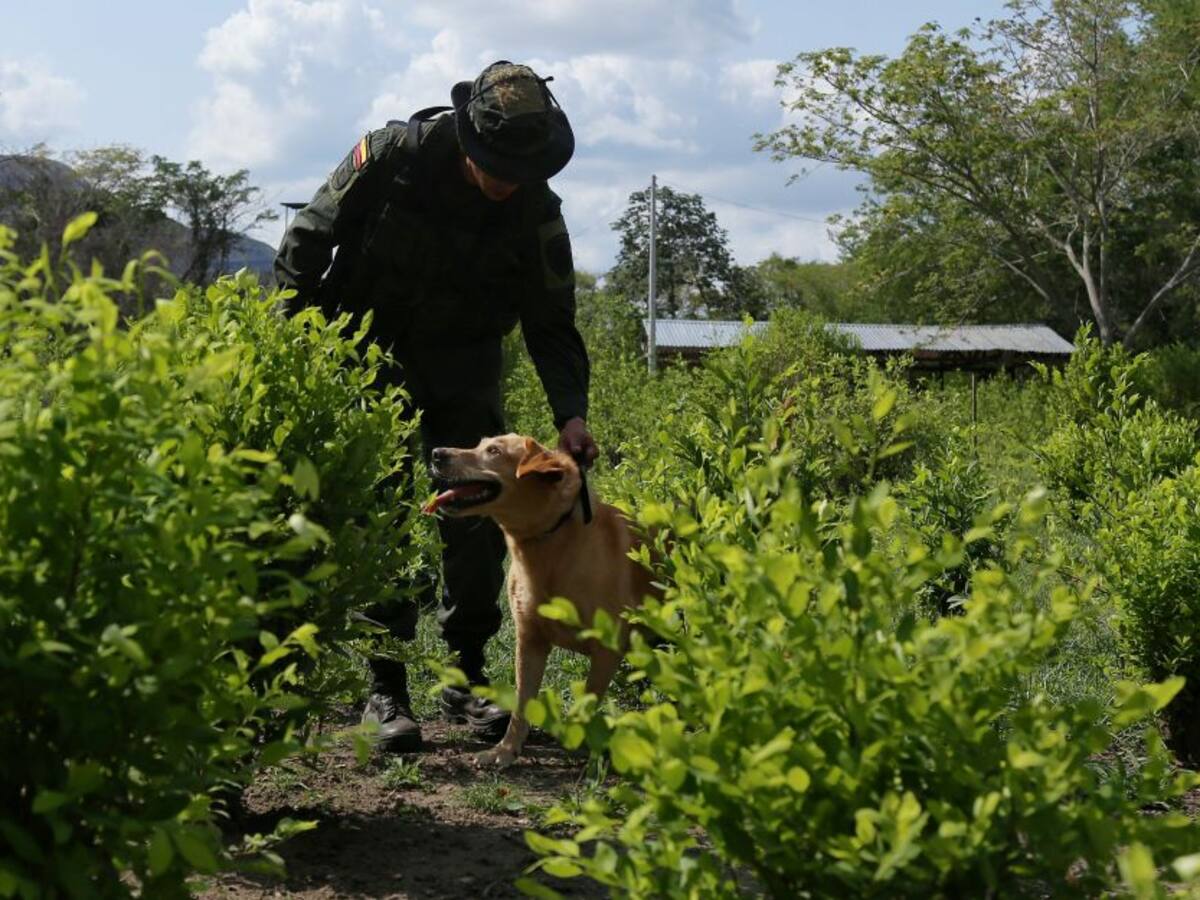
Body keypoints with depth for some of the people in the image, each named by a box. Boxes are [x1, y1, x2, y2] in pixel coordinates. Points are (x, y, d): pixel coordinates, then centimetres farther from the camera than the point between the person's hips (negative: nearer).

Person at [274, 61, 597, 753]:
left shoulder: (537, 211, -14)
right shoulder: (394, 157, -20)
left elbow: (552, 324, -7)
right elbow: (309, 240, -8)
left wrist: (571, 412, -21)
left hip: (465, 364, 2)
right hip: (373, 353, -2)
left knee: (478, 515, -3)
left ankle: (467, 679, 10)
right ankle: (387, 690, -3)